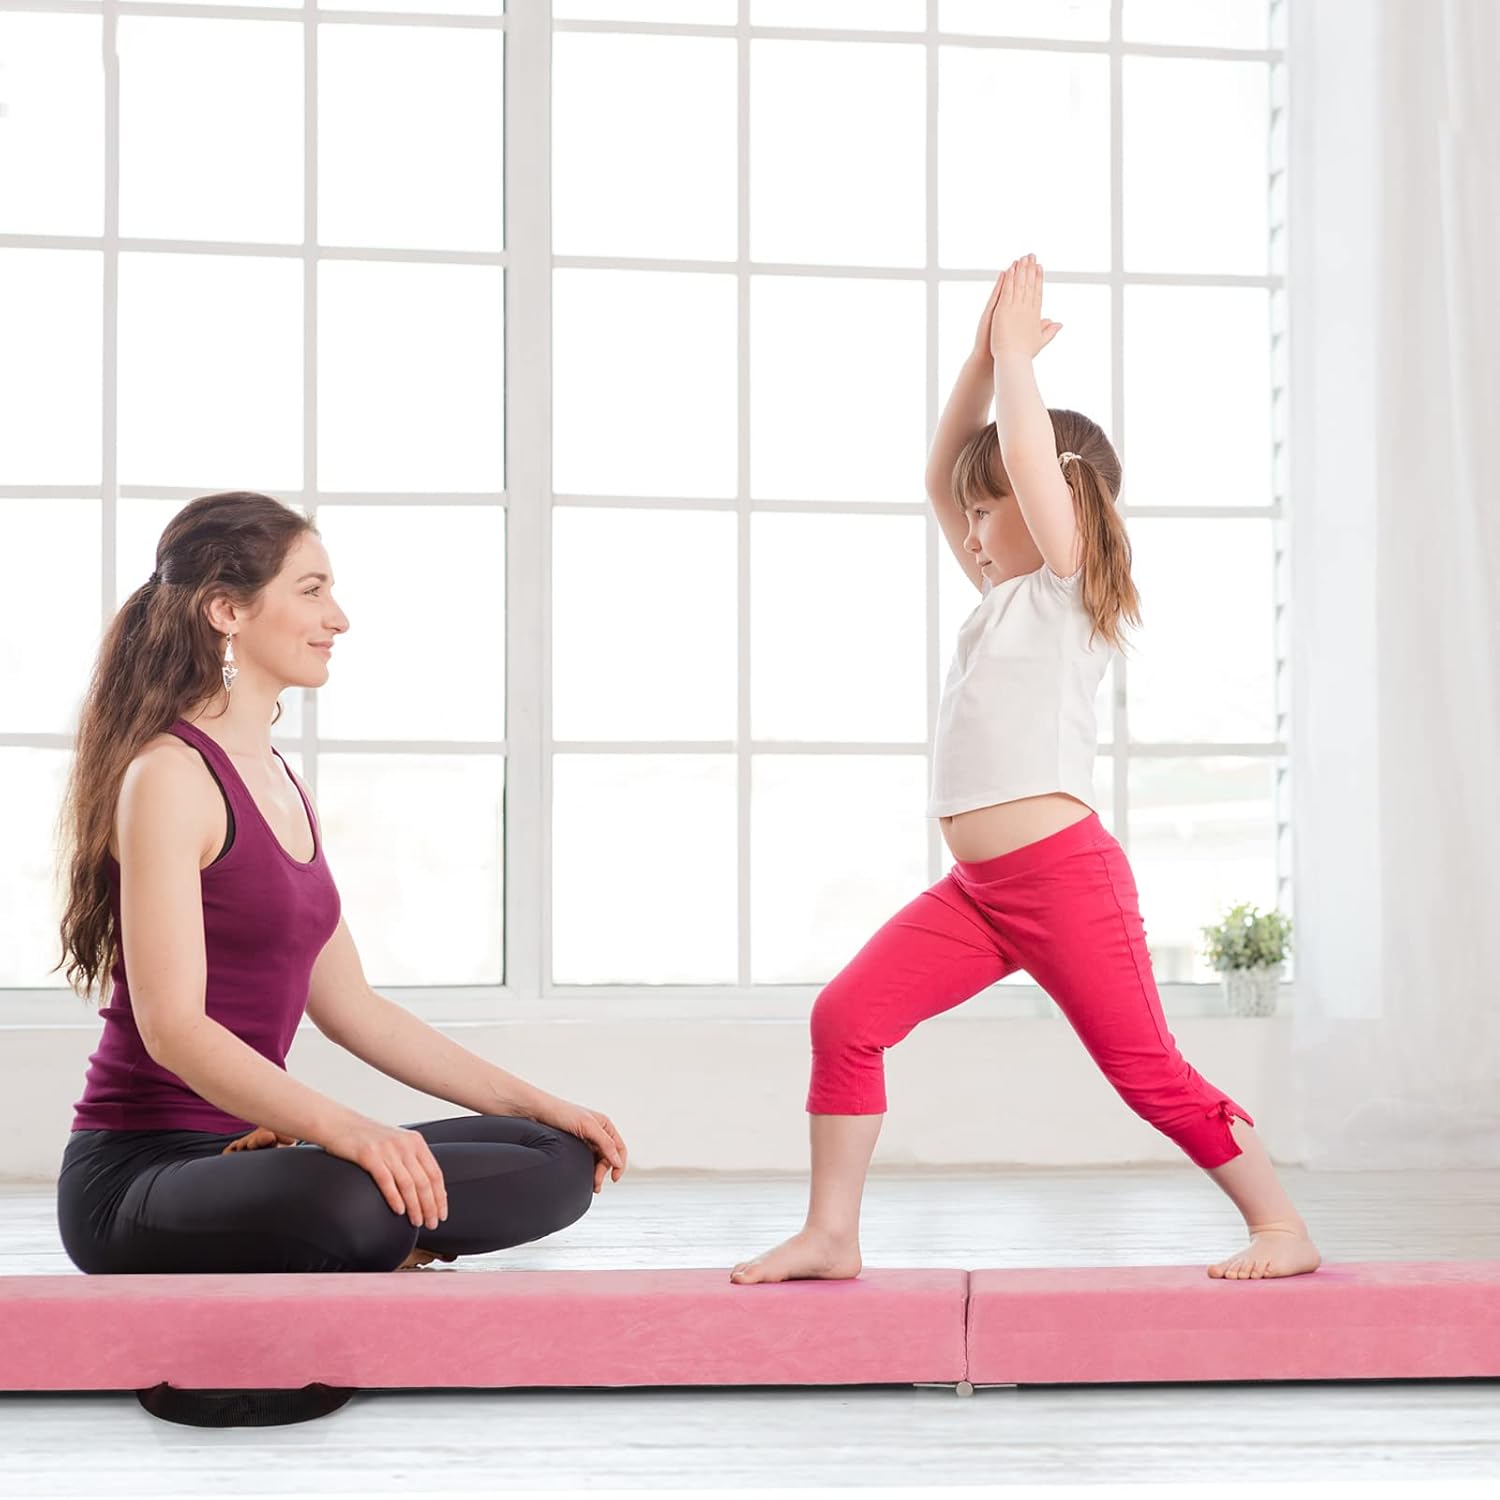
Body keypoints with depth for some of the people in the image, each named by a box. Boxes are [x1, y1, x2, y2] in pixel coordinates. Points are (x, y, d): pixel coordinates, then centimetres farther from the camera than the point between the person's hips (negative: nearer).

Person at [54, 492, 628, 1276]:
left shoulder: (280, 782, 15)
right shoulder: (169, 777, -12)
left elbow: (348, 1005, 17)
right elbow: (172, 1026, -23)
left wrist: (535, 1105, 12)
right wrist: (346, 1129, -36)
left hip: (249, 1148, 8)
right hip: (141, 1173, -8)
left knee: (560, 1162, -3)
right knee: (341, 1200, -40)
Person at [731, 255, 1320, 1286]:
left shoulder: (1070, 587, -2)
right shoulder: (1007, 595, 20)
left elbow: (1027, 458, -16)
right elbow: (942, 471, 22)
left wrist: (1016, 358, -4)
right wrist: (985, 358, 16)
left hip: (1064, 872, -8)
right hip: (979, 888, 8)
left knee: (1148, 1071, -3)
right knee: (846, 1018, -5)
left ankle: (1283, 1227, 12)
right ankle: (830, 1236, -1)